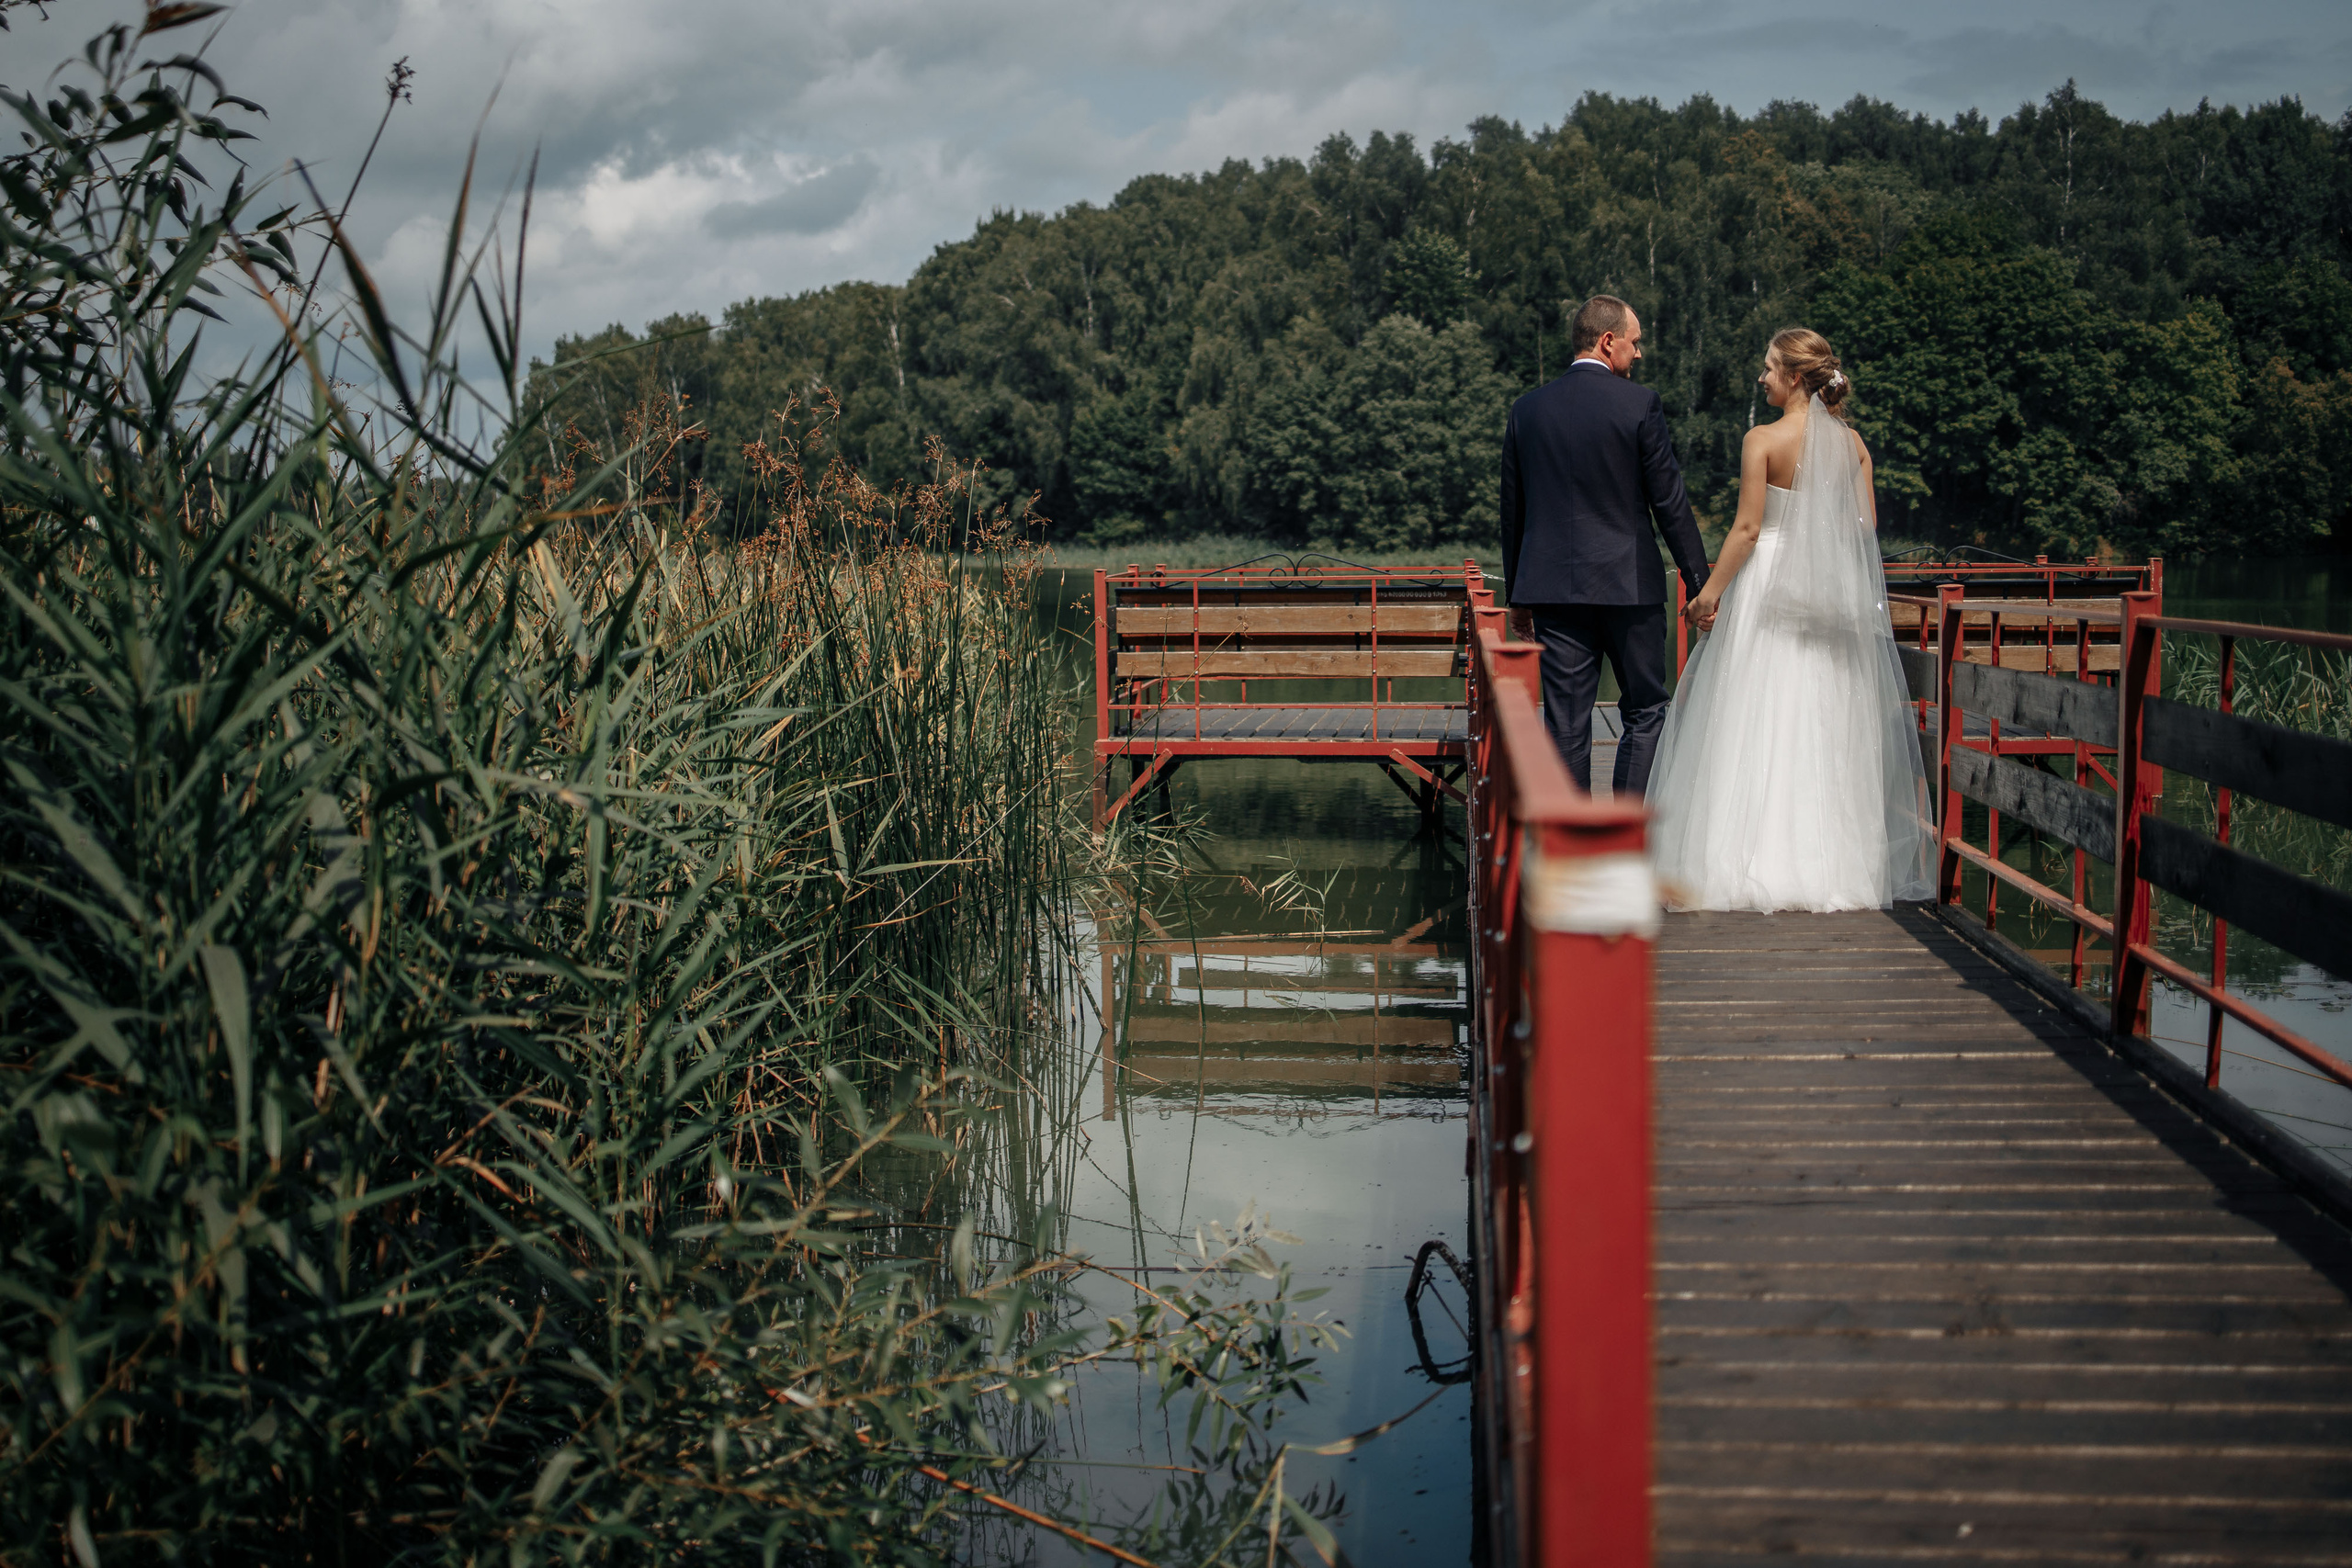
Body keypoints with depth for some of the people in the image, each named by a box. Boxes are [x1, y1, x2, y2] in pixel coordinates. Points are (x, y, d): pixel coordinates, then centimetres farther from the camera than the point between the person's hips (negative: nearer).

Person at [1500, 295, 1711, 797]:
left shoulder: (1527, 410, 6)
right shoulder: (1639, 404, -6)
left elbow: (1513, 512, 11)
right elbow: (1670, 504, -6)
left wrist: (1515, 596, 19)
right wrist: (1701, 584, 0)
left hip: (1553, 587, 3)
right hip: (1629, 586, -3)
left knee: (1566, 727, 3)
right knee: (1644, 714, 9)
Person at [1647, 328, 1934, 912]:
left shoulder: (1763, 440, -9)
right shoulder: (1852, 442, 5)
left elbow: (1747, 527, -12)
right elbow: (1865, 524, 5)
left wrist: (1711, 591, -6)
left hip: (1769, 584, -5)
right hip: (1830, 595, 5)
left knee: (1758, 719, 0)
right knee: (1824, 723, 9)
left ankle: (1754, 862, 0)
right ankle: (1827, 860, 12)